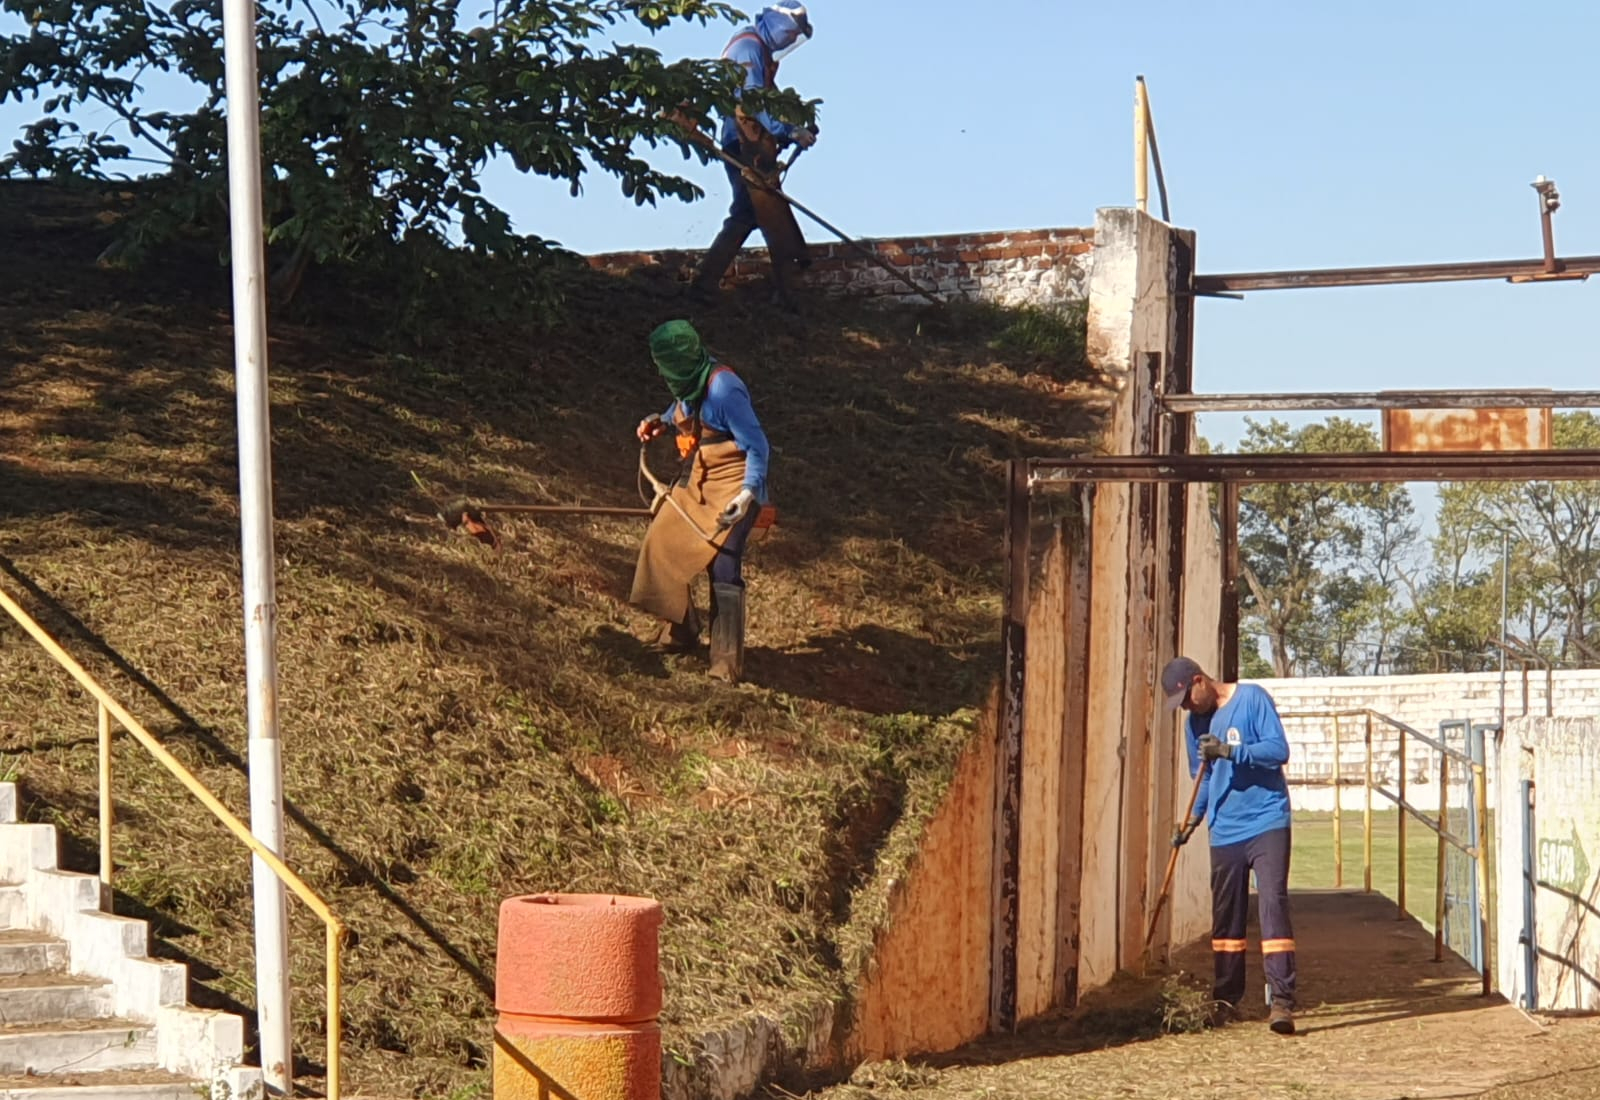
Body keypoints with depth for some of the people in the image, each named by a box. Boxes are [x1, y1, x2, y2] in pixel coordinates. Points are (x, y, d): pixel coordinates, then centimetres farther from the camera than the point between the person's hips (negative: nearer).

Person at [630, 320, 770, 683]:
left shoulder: (723, 389, -25)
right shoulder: (690, 383, 0)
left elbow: (758, 446, -23)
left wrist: (748, 494, -31)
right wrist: (662, 421, 4)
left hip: (732, 487, -9)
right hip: (696, 482, 9)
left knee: (723, 568, -14)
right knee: (663, 547, 11)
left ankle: (727, 664, -8)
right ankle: (680, 633, 29)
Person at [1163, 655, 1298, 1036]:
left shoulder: (1253, 699, -6)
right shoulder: (1196, 724, 12)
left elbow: (1279, 749, -14)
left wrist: (1229, 751, -23)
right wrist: (1193, 817, 6)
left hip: (1267, 823, -6)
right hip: (1224, 831, 6)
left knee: (1273, 905, -14)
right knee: (1225, 915, 10)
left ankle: (1282, 1001, -19)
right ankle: (1225, 999, 20)